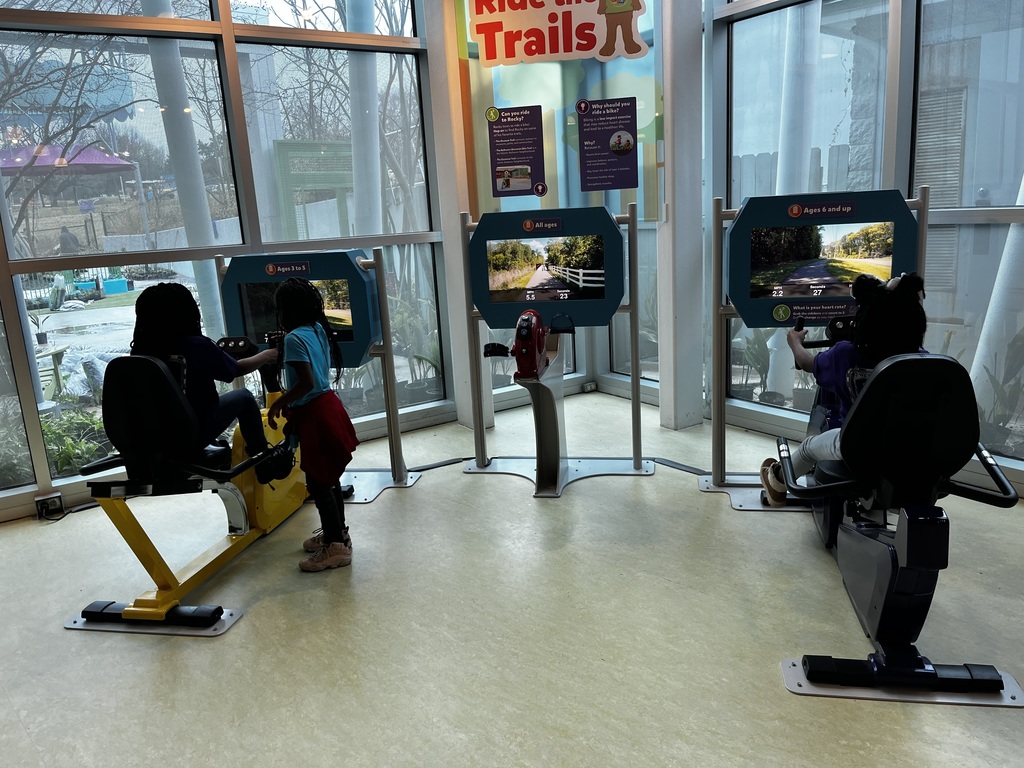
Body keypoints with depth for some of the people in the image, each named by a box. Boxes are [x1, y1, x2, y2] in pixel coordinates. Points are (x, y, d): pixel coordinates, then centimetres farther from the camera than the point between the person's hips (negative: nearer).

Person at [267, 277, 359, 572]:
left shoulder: (294, 338, -19)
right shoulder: (319, 329, 6)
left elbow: (306, 382, -26)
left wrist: (278, 404, -15)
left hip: (313, 415, -9)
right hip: (328, 405, 9)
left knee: (317, 482, -1)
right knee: (328, 477, 20)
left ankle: (335, 547, 7)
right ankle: (337, 532, 33)